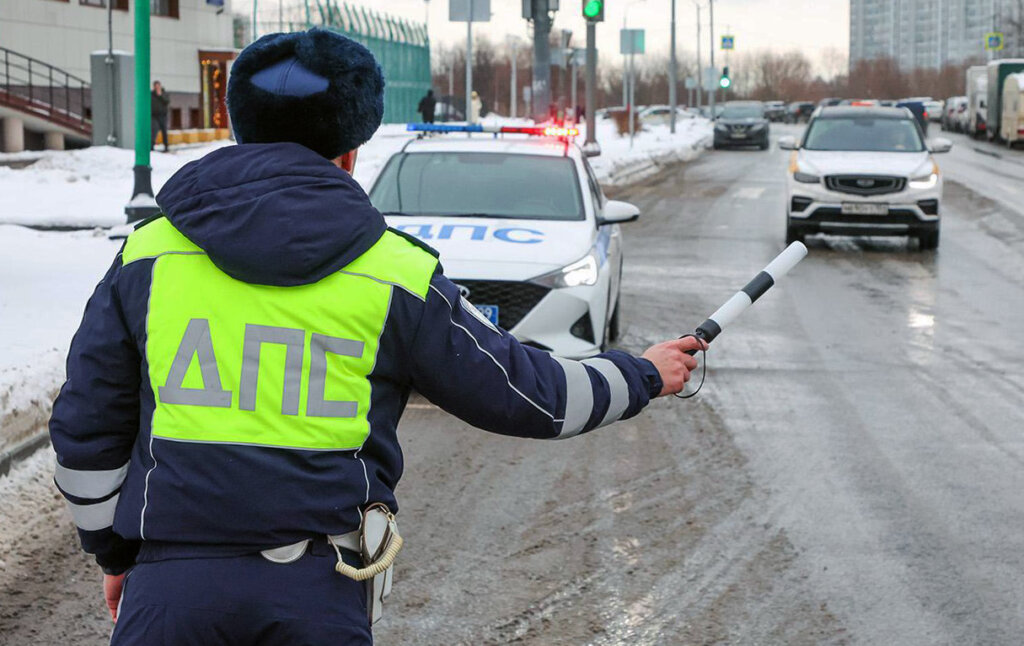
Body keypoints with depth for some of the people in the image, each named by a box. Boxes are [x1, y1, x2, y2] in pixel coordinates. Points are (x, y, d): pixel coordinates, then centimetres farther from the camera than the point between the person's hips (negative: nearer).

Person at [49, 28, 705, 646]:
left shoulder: (148, 255, 5)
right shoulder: (396, 273, 1)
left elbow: (85, 430, 10)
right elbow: (521, 393, 9)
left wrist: (113, 551, 25)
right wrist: (644, 376, 26)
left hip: (171, 585, 1)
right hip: (319, 589, 0)